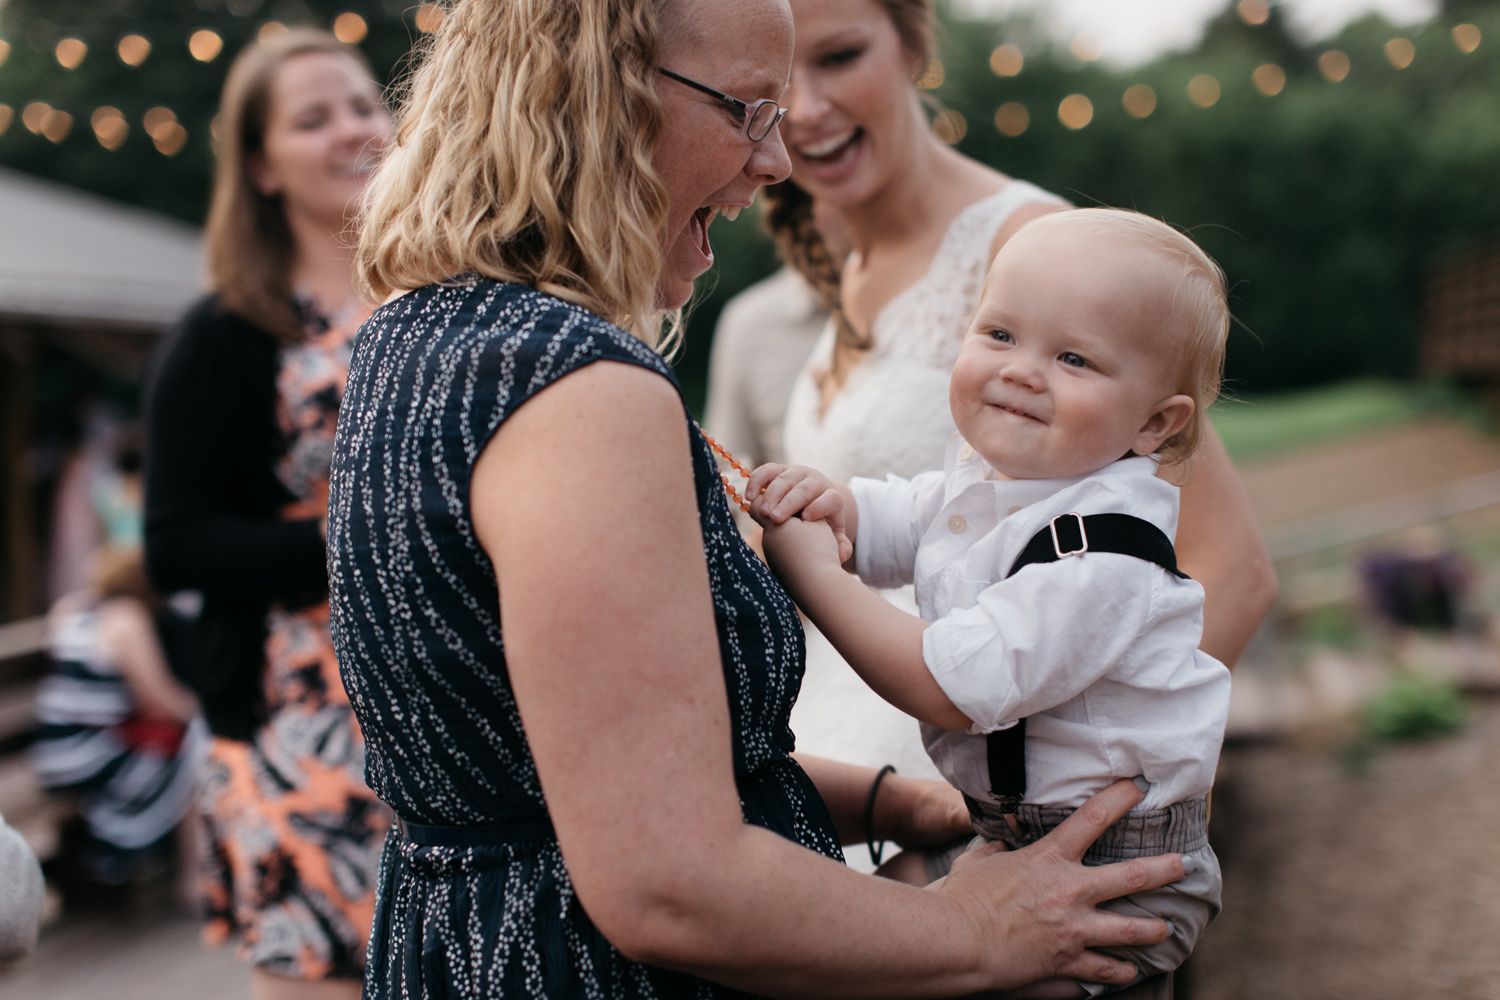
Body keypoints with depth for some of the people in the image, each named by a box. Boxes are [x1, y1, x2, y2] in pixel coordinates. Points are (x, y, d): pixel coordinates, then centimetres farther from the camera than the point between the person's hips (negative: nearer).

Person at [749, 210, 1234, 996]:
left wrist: (814, 577, -24)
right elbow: (896, 521, 15)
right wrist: (827, 505, -7)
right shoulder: (988, 473, -2)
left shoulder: (1102, 555, -29)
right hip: (1006, 826, 8)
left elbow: (949, 688, -30)